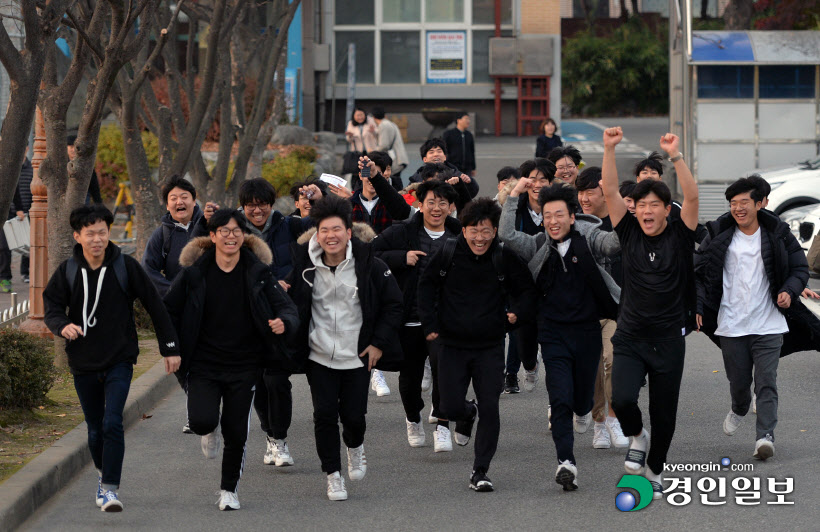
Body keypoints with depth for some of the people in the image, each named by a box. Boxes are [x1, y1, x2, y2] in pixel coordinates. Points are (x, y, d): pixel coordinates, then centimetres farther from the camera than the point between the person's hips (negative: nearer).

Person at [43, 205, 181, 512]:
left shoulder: (125, 267, -6)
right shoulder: (67, 272, -2)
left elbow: (154, 306, 0)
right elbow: (51, 308, -3)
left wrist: (170, 347, 1)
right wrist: (63, 326, -27)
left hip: (119, 359, -2)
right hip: (83, 361, 2)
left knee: (112, 423, -17)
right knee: (95, 429, 12)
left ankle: (111, 488, -14)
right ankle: (103, 473, 38)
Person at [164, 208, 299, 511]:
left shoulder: (258, 272, -4)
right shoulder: (195, 273, -6)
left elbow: (286, 307, -6)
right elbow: (169, 310, 5)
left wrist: (284, 322, -30)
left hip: (244, 366, 1)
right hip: (203, 365, -1)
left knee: (236, 433, 5)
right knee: (201, 421, -19)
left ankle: (229, 490, 25)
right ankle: (210, 431, 20)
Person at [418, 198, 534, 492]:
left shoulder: (505, 258, -6)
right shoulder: (447, 254, -6)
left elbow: (527, 289, 7)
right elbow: (426, 285, 10)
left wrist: (517, 311, -12)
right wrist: (429, 324, 2)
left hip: (490, 346, 0)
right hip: (452, 344, 1)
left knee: (490, 409, -6)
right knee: (451, 408, -1)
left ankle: (480, 472, 4)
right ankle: (467, 413, 37)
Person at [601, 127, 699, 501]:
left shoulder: (679, 236, -3)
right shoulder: (629, 233, 2)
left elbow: (692, 196, -18)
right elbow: (610, 191, -7)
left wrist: (675, 155, -28)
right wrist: (609, 149, -18)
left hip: (669, 340, -1)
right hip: (630, 338, 1)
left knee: (664, 415, 7)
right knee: (622, 400, -21)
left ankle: (655, 469, 31)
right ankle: (636, 437, 12)